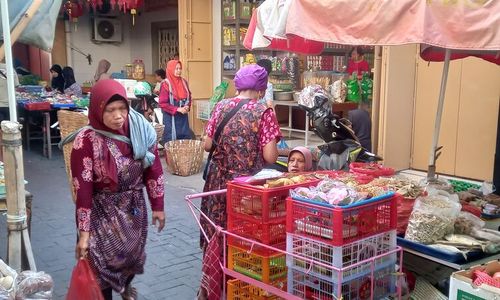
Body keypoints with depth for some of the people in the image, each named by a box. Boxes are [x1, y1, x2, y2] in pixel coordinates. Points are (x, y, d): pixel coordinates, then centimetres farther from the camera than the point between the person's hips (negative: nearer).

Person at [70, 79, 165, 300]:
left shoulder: (141, 131, -11)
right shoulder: (86, 140, -21)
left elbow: (153, 170, -1)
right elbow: (83, 188, -18)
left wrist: (157, 206, 3)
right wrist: (84, 231, -16)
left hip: (134, 205, 4)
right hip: (102, 210, -3)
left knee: (133, 252, 19)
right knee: (104, 259, -3)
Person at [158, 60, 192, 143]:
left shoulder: (184, 82, 8)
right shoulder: (165, 84, -10)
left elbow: (189, 97, 17)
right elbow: (162, 103, -12)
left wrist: (187, 107, -4)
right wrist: (177, 109, -17)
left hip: (183, 117, 6)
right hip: (171, 118, -6)